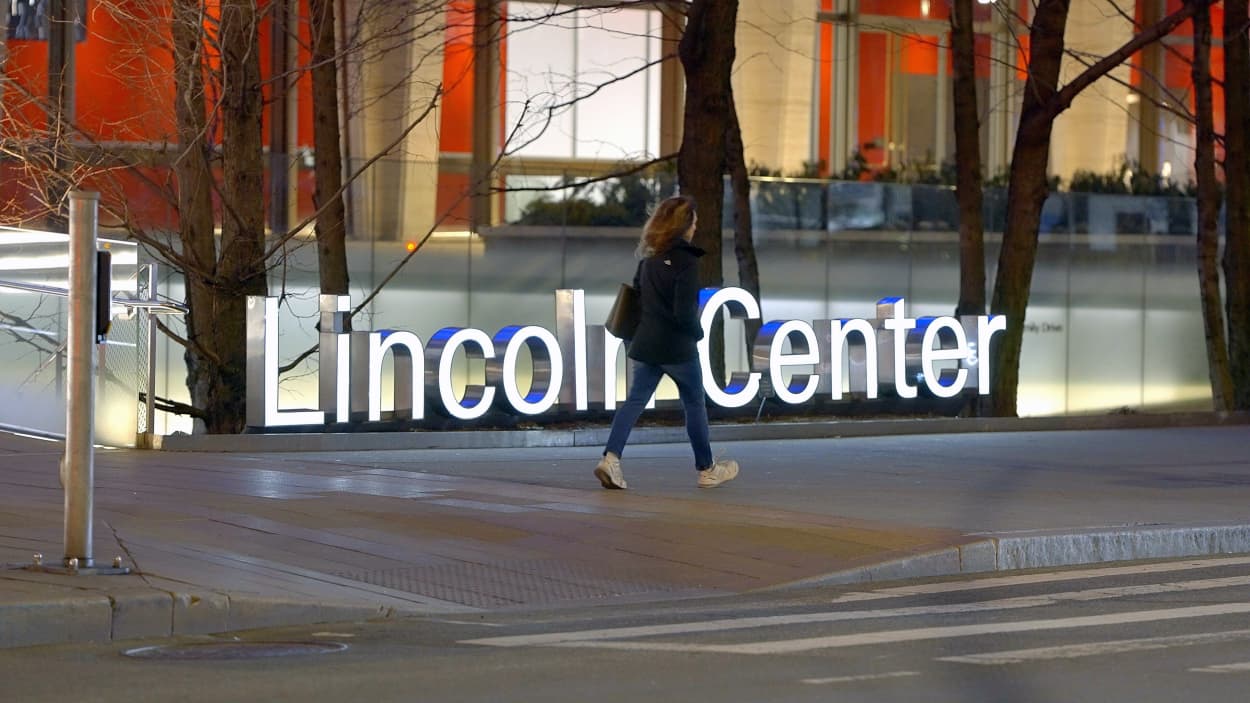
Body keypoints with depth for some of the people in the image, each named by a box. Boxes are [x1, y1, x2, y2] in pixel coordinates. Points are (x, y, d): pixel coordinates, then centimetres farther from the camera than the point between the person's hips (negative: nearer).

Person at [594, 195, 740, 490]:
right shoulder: (686, 261, -15)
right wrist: (698, 333, -2)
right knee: (694, 404, 10)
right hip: (677, 347, -6)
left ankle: (611, 457, -15)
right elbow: (684, 312, -20)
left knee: (636, 400, 5)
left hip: (646, 344, 6)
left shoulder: (649, 259, 8)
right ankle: (707, 470, 21)